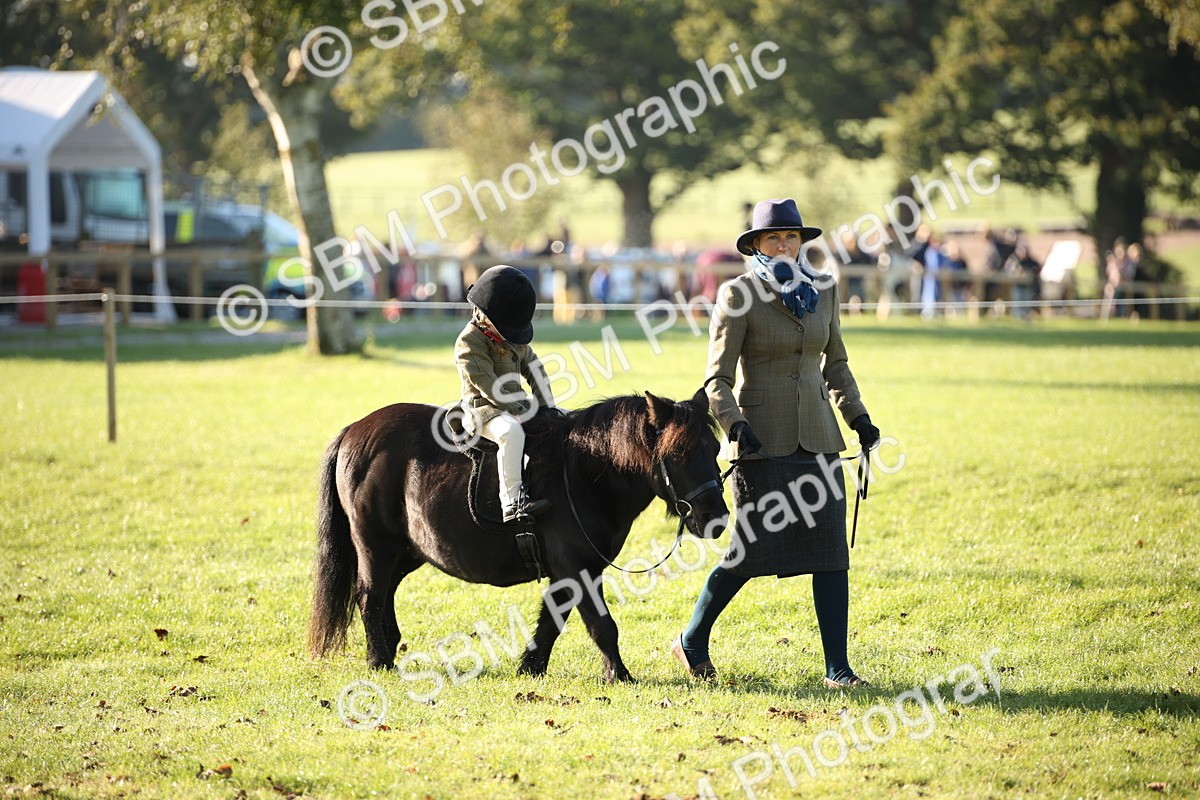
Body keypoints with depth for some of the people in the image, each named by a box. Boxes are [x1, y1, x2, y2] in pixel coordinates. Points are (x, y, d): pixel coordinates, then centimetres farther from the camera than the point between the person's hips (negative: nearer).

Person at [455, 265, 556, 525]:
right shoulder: (469, 343, -16)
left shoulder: (515, 338, 11)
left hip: (516, 406, 9)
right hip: (484, 409, -9)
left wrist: (545, 405, 3)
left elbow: (534, 369, 17)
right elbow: (487, 385, -22)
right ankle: (512, 501, -41)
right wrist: (522, 409, -23)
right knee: (511, 432, -39)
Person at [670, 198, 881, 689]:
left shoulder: (823, 290, 9)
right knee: (753, 550, -4)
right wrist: (734, 425, -23)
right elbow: (717, 377, -8)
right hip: (761, 438, -5)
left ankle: (837, 666, 1)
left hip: (815, 436, 5)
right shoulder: (737, 295, -6)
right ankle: (692, 641, 17)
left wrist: (857, 415, 11)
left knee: (831, 550, -2)